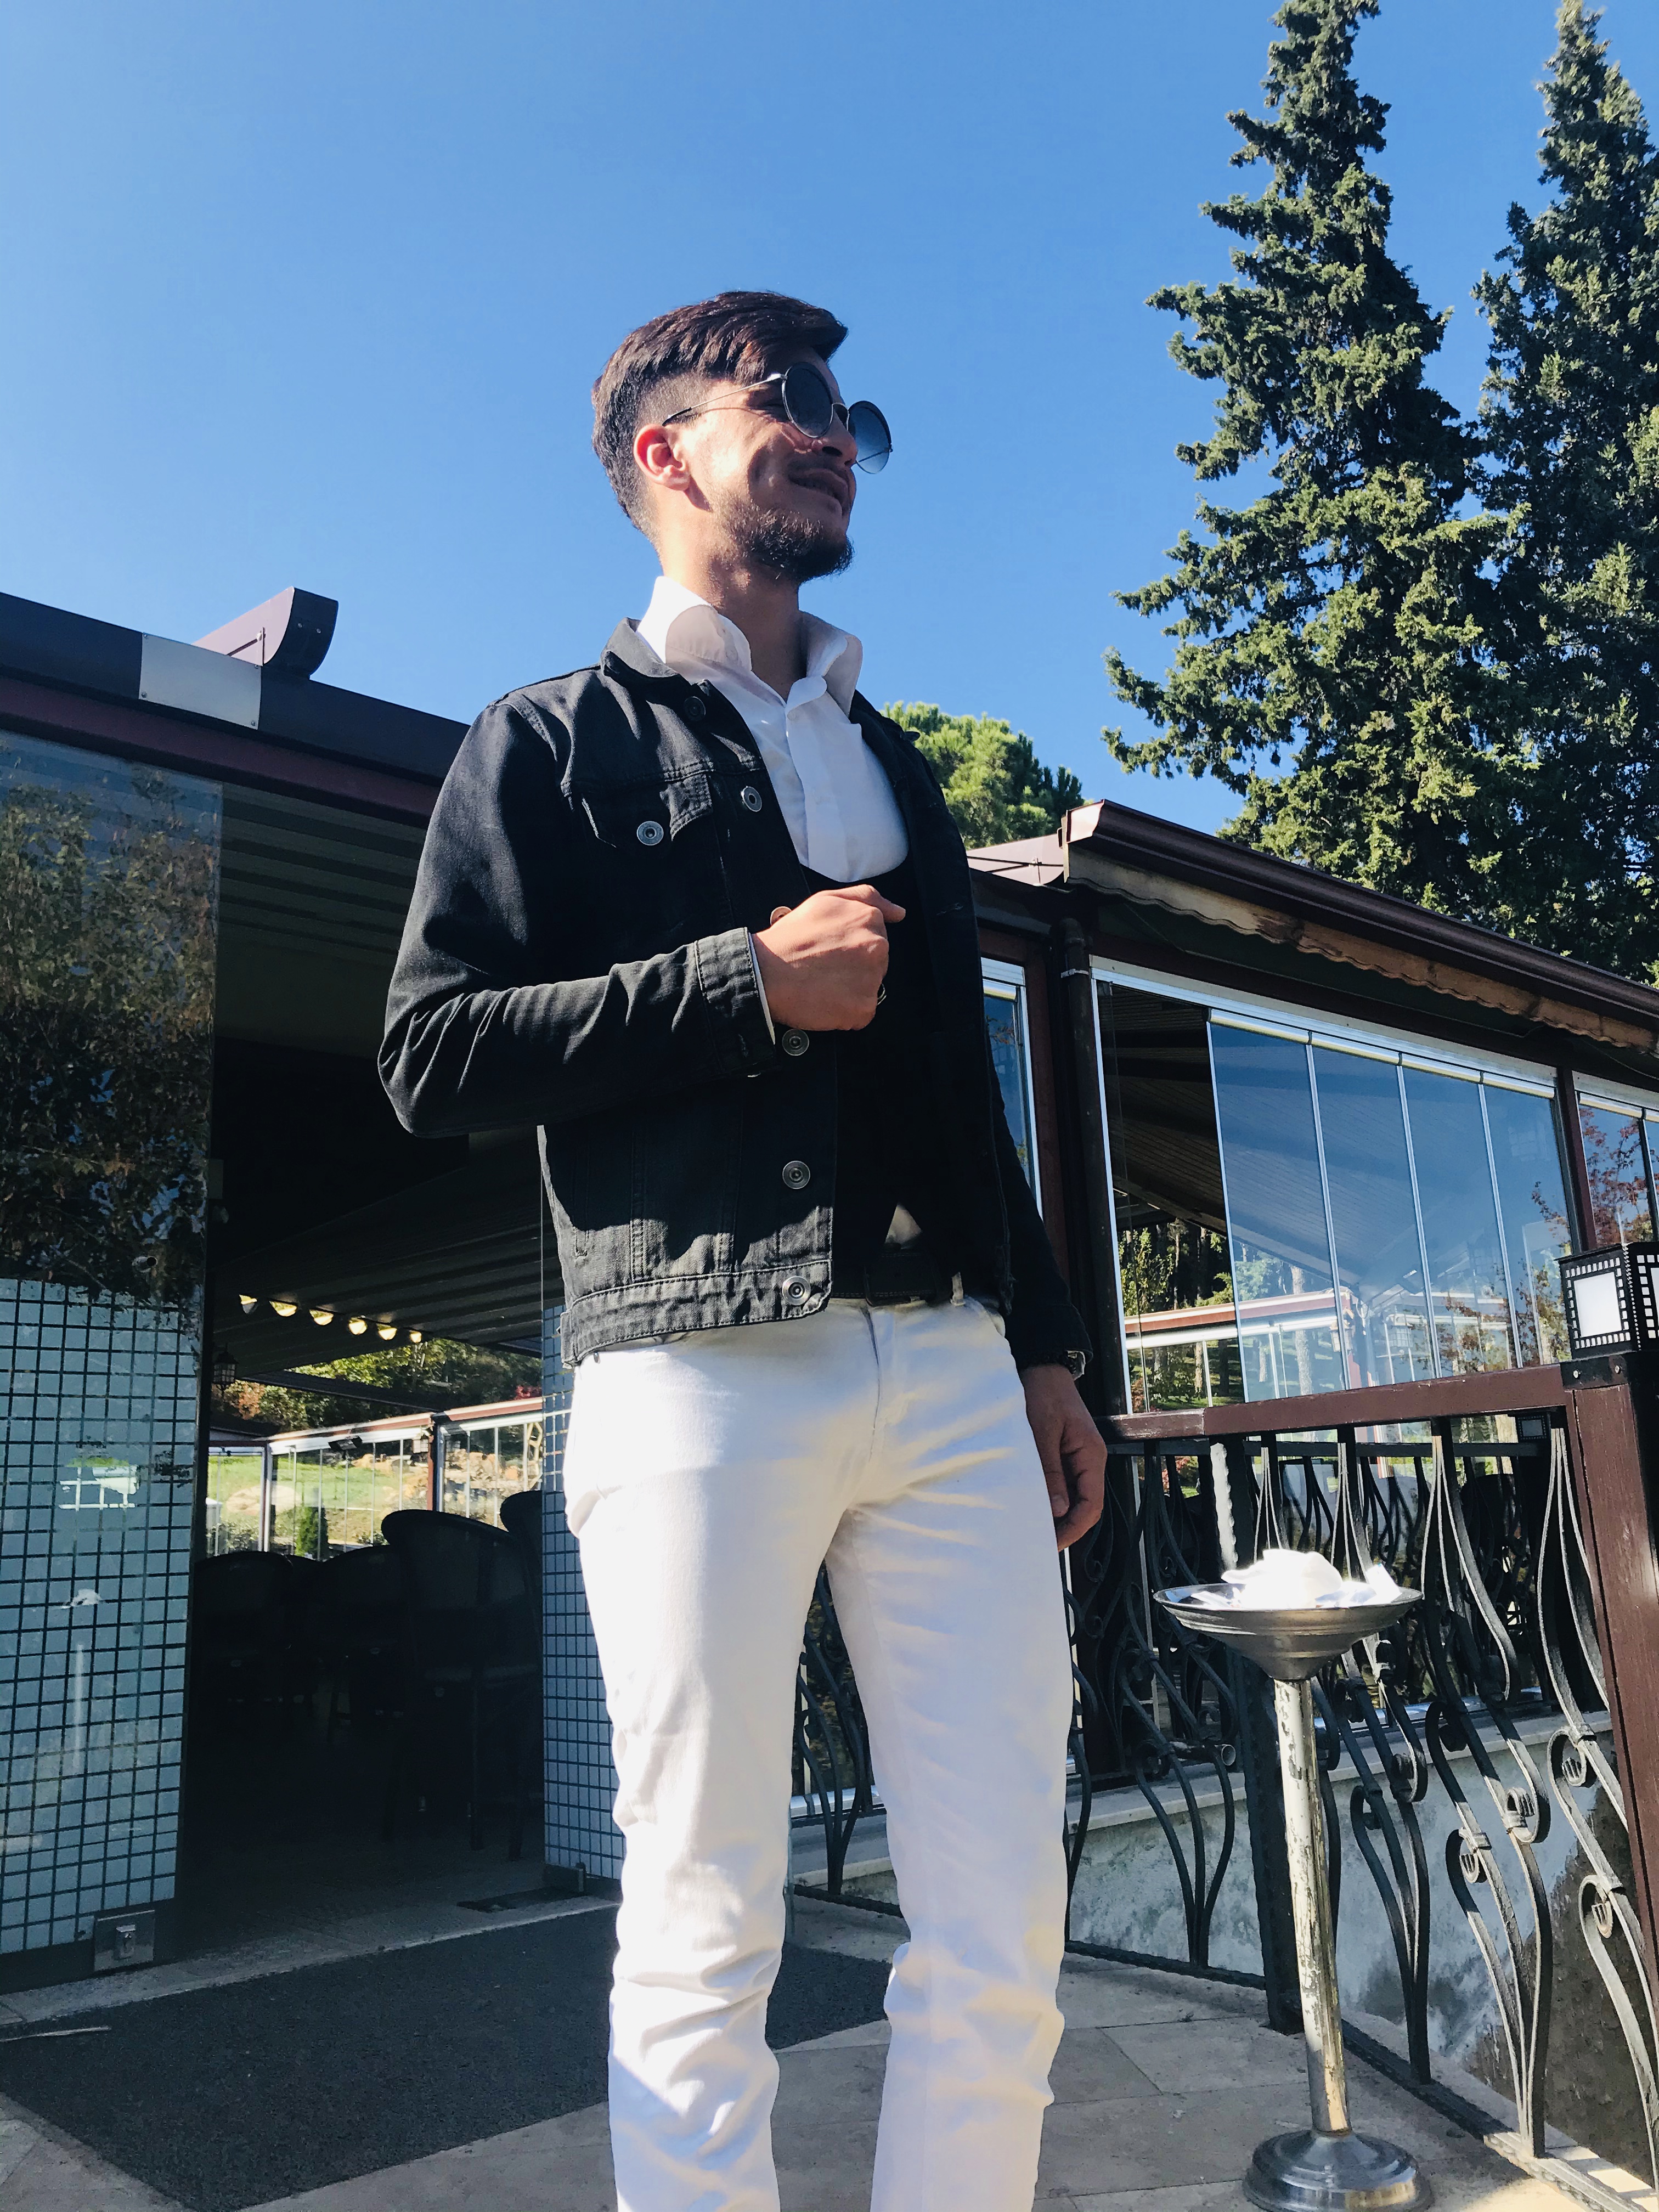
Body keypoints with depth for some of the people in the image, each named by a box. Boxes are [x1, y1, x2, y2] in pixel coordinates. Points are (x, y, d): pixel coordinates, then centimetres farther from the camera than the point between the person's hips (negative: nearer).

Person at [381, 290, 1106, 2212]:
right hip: (699, 1369, -4)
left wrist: (1043, 1345, 17)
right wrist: (750, 981, -8)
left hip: (949, 1372, 5)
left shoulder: (892, 766, 26)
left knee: (1005, 1942, 5)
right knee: (703, 1942, 2)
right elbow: (433, 1055, -1)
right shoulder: (557, 743, 10)